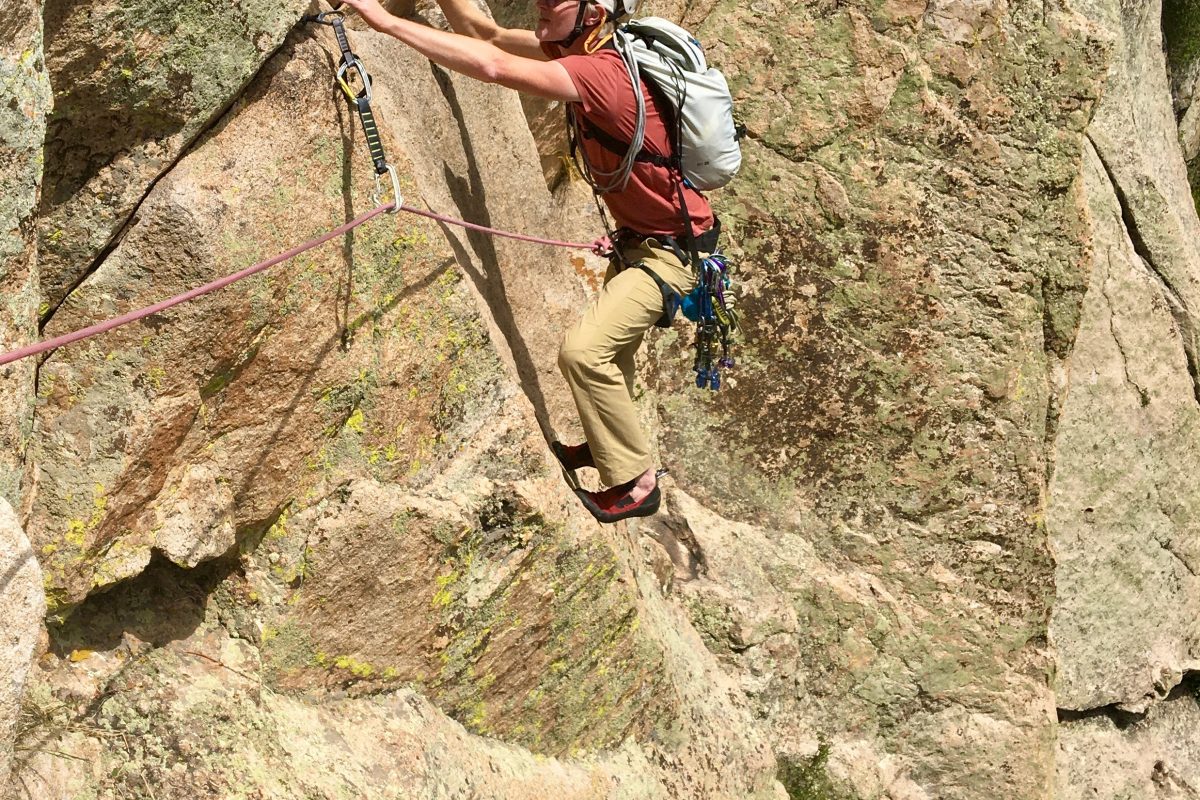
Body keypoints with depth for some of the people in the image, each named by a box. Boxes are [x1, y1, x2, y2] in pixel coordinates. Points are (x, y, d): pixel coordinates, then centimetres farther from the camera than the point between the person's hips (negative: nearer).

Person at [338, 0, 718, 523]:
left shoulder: (603, 73, -31)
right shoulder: (582, 48, -4)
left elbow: (494, 66, -41)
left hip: (671, 249, -10)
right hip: (638, 239, 10)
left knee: (585, 349, -20)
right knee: (612, 347, 24)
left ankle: (636, 483, -6)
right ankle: (608, 446, 46)